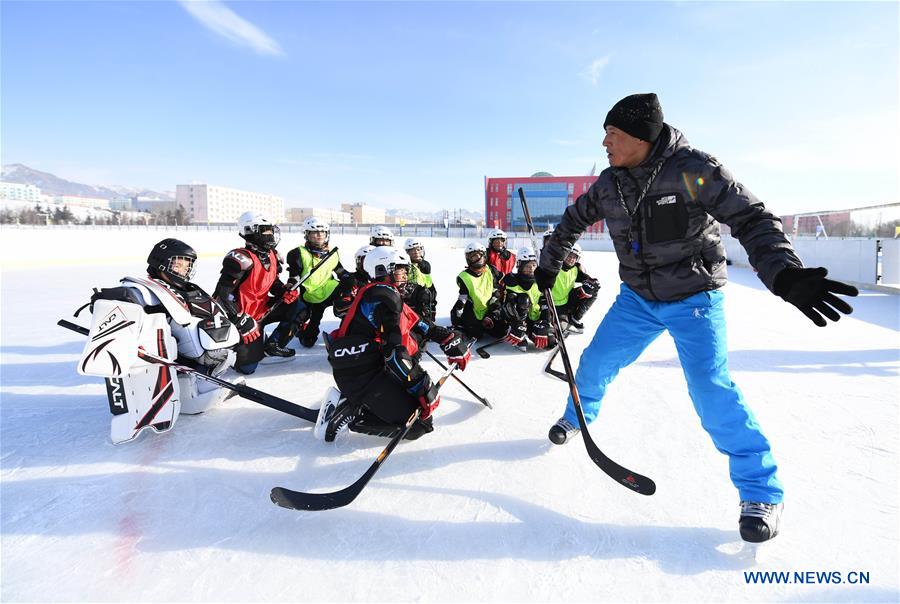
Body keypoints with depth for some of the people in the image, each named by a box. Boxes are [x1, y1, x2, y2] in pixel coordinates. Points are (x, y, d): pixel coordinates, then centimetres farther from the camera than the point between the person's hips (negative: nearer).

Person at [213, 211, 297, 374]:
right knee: (247, 366, -6)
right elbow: (221, 294, -27)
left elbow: (273, 282, 14)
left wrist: (285, 291, -8)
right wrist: (241, 320, -29)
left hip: (262, 309, 8)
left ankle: (274, 344, 11)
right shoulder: (241, 259, -26)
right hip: (241, 316, -8)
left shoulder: (272, 256, 0)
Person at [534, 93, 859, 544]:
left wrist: (785, 275, -39)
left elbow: (752, 219, -23)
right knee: (596, 362, 9)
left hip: (694, 298, -5)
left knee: (710, 389, -16)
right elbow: (574, 220, 14)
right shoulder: (609, 184, -2)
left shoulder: (694, 170, -19)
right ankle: (577, 415, 41)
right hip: (637, 298, 5)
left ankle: (761, 490, 4)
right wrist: (549, 264, 20)